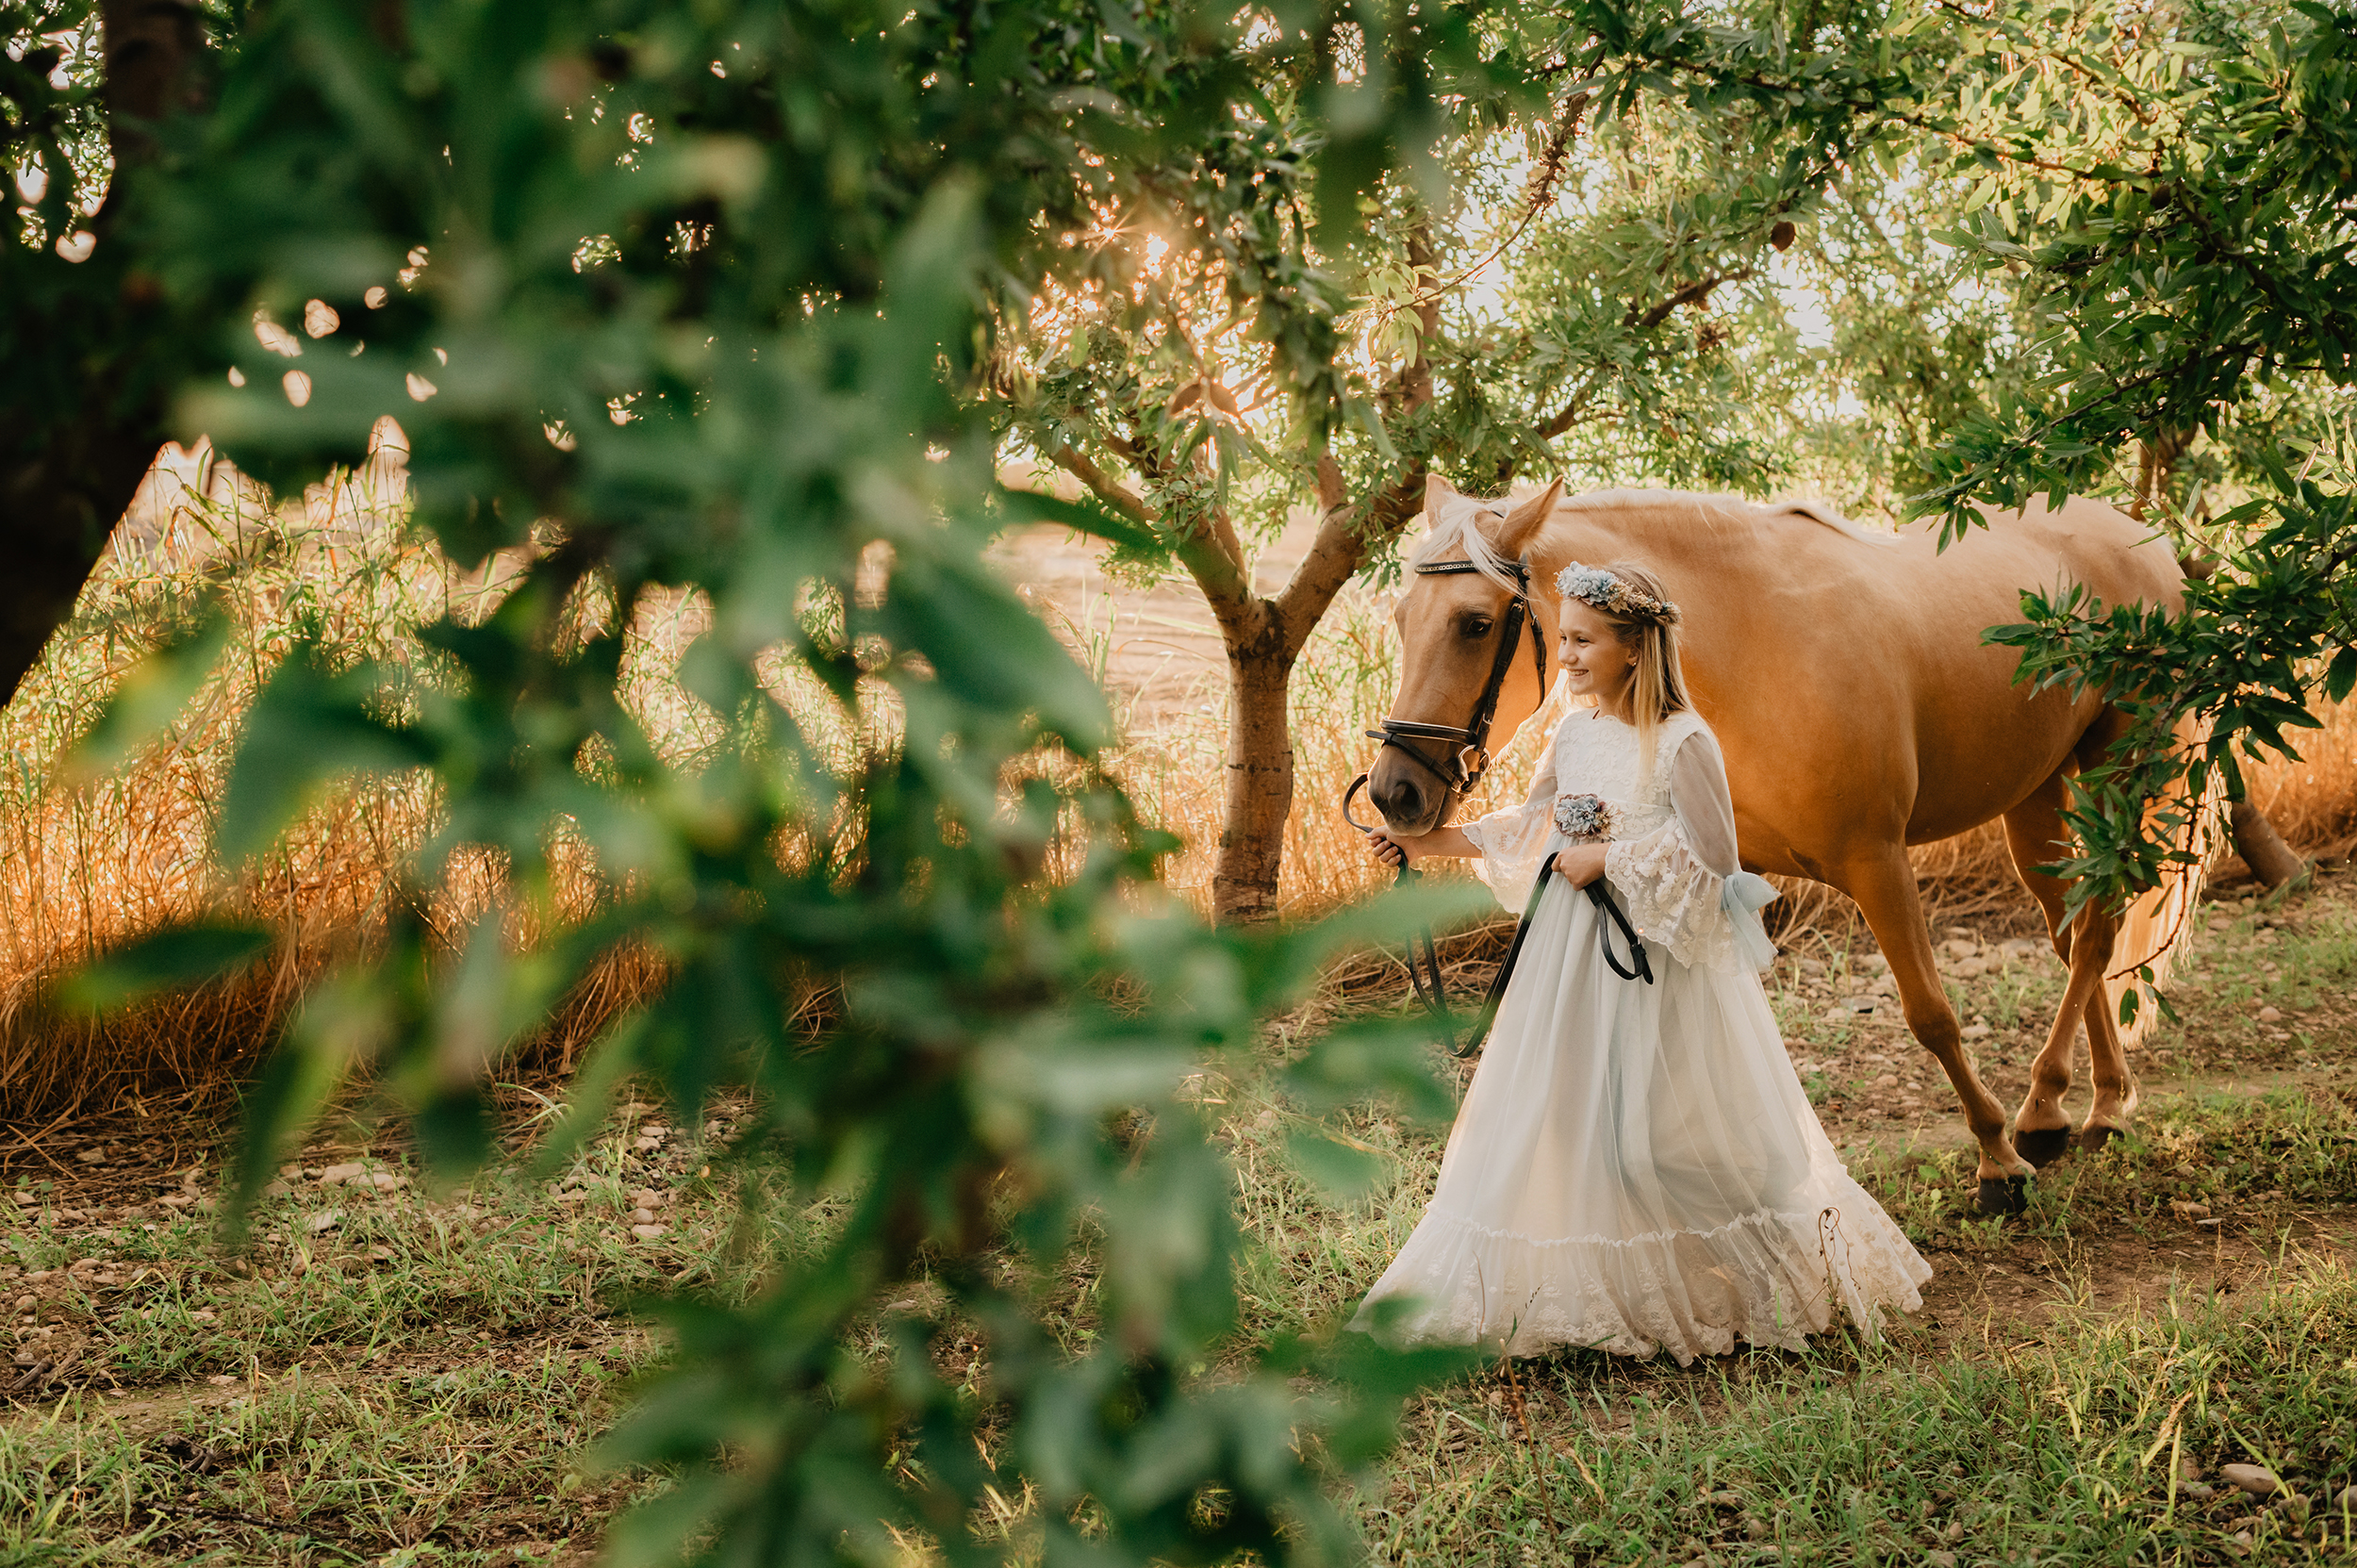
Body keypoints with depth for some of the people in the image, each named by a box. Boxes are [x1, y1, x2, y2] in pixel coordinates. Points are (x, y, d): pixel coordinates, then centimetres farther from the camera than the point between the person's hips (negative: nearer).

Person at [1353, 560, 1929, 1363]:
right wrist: (1434, 840, 11)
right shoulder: (1574, 732, 5)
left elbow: (1713, 857, -18)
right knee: (1556, 1111, 10)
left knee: (1661, 1129, -1)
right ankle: (1583, 1285, 23)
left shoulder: (1682, 742, -15)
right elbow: (1528, 827, 17)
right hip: (1572, 952, 7)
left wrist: (1607, 860, -18)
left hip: (1660, 959, -7)